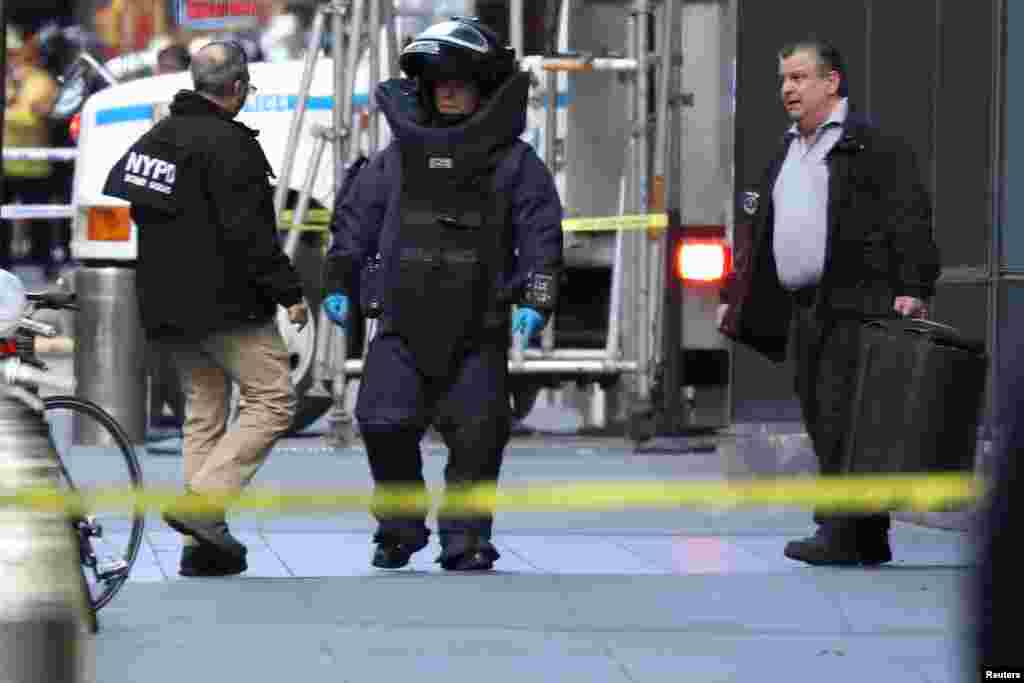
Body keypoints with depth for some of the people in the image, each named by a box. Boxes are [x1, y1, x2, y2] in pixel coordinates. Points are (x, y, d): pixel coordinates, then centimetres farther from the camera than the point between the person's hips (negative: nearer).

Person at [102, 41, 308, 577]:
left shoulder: (151, 140, 13)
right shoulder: (228, 144, -14)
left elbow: (113, 209, 20)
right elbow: (249, 232, -20)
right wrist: (288, 291, -15)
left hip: (167, 306, 9)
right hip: (226, 302, -9)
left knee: (203, 409, 13)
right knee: (272, 400, -3)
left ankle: (202, 540, 10)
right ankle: (202, 502, -15)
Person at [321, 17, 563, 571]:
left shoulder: (515, 163, 4)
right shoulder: (397, 157, 10)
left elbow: (542, 238, 1)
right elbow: (355, 220, 16)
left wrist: (536, 302, -10)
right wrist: (339, 284, 9)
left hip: (478, 329, -1)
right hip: (403, 323, 2)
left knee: (476, 436, -4)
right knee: (384, 425, -7)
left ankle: (465, 542, 8)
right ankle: (399, 531, 10)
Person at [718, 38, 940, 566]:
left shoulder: (871, 144, -4)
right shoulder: (787, 152, 22)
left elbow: (909, 217, -12)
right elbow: (762, 238, 27)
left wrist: (912, 288, -21)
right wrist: (733, 299, 22)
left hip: (854, 305, -8)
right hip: (802, 310, 8)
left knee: (841, 418, -12)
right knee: (820, 421, 6)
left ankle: (840, 533, -10)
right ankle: (869, 540, 11)